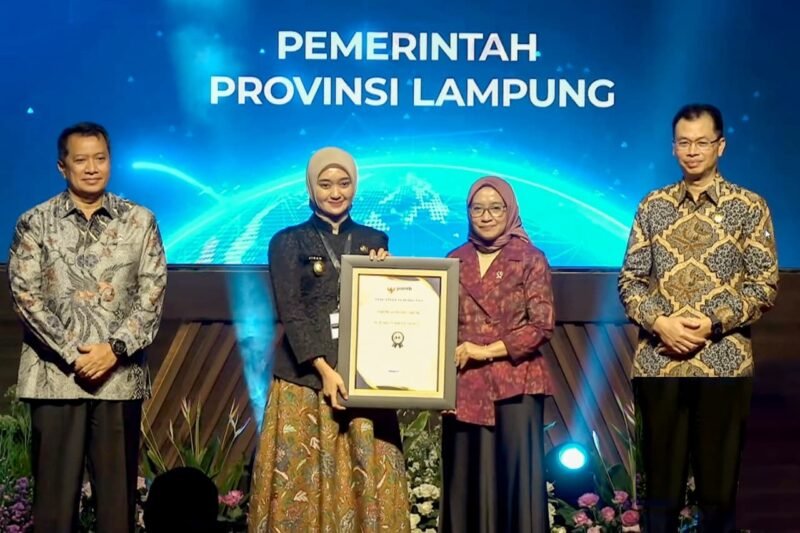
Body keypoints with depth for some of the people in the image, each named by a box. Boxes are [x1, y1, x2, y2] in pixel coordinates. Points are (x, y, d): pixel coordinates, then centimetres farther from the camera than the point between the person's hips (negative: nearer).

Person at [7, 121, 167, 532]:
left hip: (120, 376, 1)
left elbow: (152, 293, 2)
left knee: (118, 490, 6)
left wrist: (115, 348, -11)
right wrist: (72, 354, -11)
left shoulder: (140, 221, 7)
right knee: (55, 490, 3)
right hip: (55, 375, -1)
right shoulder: (35, 224, 4)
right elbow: (25, 295, -3)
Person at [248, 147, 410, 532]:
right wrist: (324, 369, -16)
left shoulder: (374, 241, 13)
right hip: (304, 378, -2)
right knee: (302, 477, -3)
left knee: (366, 477, 0)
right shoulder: (288, 242, 3)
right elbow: (290, 313, -6)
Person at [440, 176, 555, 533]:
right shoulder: (456, 260, 12)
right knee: (468, 480, 4)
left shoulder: (531, 259, 1)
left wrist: (488, 350, -11)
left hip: (515, 384, -3)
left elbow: (541, 325, -7)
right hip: (464, 385, 3)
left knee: (515, 475, -1)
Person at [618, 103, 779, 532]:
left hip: (724, 363, -2)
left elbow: (765, 285, -2)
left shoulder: (749, 208, 2)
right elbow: (630, 280, 7)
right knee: (660, 483, 7)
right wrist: (660, 322, -10)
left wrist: (712, 323, -14)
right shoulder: (653, 206, 9)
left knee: (719, 485, 5)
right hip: (658, 362, 2)